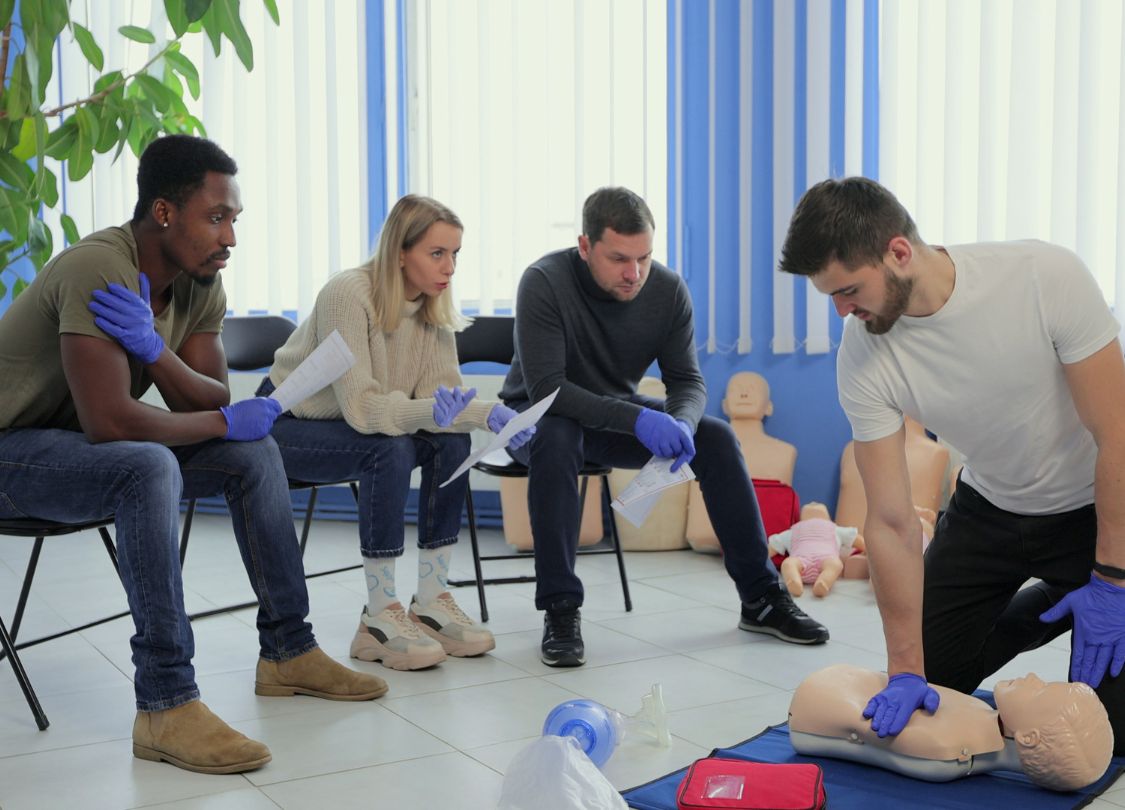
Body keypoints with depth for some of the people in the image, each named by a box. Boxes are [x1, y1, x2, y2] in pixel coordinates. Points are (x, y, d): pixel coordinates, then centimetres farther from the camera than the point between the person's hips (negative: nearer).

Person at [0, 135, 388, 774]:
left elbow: (212, 402, -8)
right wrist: (225, 420, -21)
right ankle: (167, 706, -29)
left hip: (88, 446, 8)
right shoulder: (97, 268, -28)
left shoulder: (202, 284, -3)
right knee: (151, 468, -35)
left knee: (254, 453, -1)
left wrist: (154, 349, -28)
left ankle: (288, 651, 7)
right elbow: (108, 421, -34)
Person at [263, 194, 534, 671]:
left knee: (453, 442, -19)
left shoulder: (433, 307, -5)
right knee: (390, 450, -33)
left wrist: (488, 414, -29)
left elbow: (442, 396, -9)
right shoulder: (348, 295, -26)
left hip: (357, 425, 6)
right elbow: (360, 407, -32)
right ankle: (380, 619, -24)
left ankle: (431, 603, -11)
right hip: (287, 425, -6)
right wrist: (429, 410, -48)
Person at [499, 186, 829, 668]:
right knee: (556, 439, -38)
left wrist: (680, 423, -34)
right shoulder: (544, 283, -28)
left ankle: (761, 598, -4)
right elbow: (545, 387, -32)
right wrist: (636, 419, -43)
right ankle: (560, 610, -27)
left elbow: (688, 380, -10)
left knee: (716, 437, -16)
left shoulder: (668, 290, -14)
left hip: (618, 415, 4)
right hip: (540, 413, -4)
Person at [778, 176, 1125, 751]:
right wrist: (907, 671, -22)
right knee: (929, 682, 8)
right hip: (989, 507, 4)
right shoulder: (862, 355, -21)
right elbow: (890, 522, -19)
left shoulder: (1046, 277, -31)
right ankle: (1052, 609, 29)